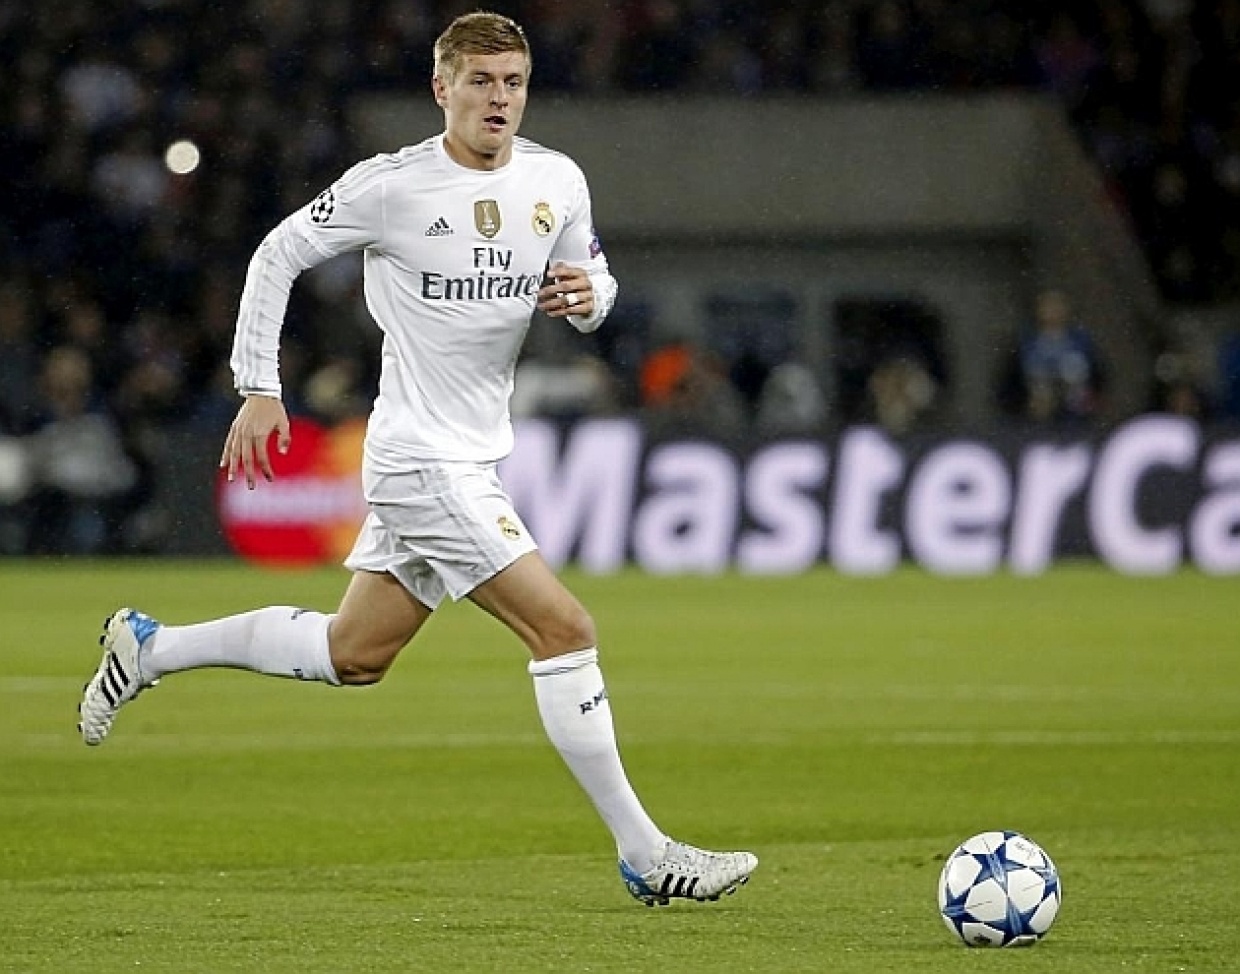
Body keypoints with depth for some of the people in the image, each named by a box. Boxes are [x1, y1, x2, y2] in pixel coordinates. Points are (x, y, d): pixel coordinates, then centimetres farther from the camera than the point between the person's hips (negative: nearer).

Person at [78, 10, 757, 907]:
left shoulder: (557, 182, 4)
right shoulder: (391, 186, -12)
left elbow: (593, 279, 17)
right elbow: (279, 254, -1)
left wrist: (587, 294, -8)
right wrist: (260, 390, -3)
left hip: (474, 457, 8)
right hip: (423, 460, -8)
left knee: (354, 656, 17)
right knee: (564, 628, -14)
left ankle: (149, 648, 33)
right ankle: (644, 856, -9)